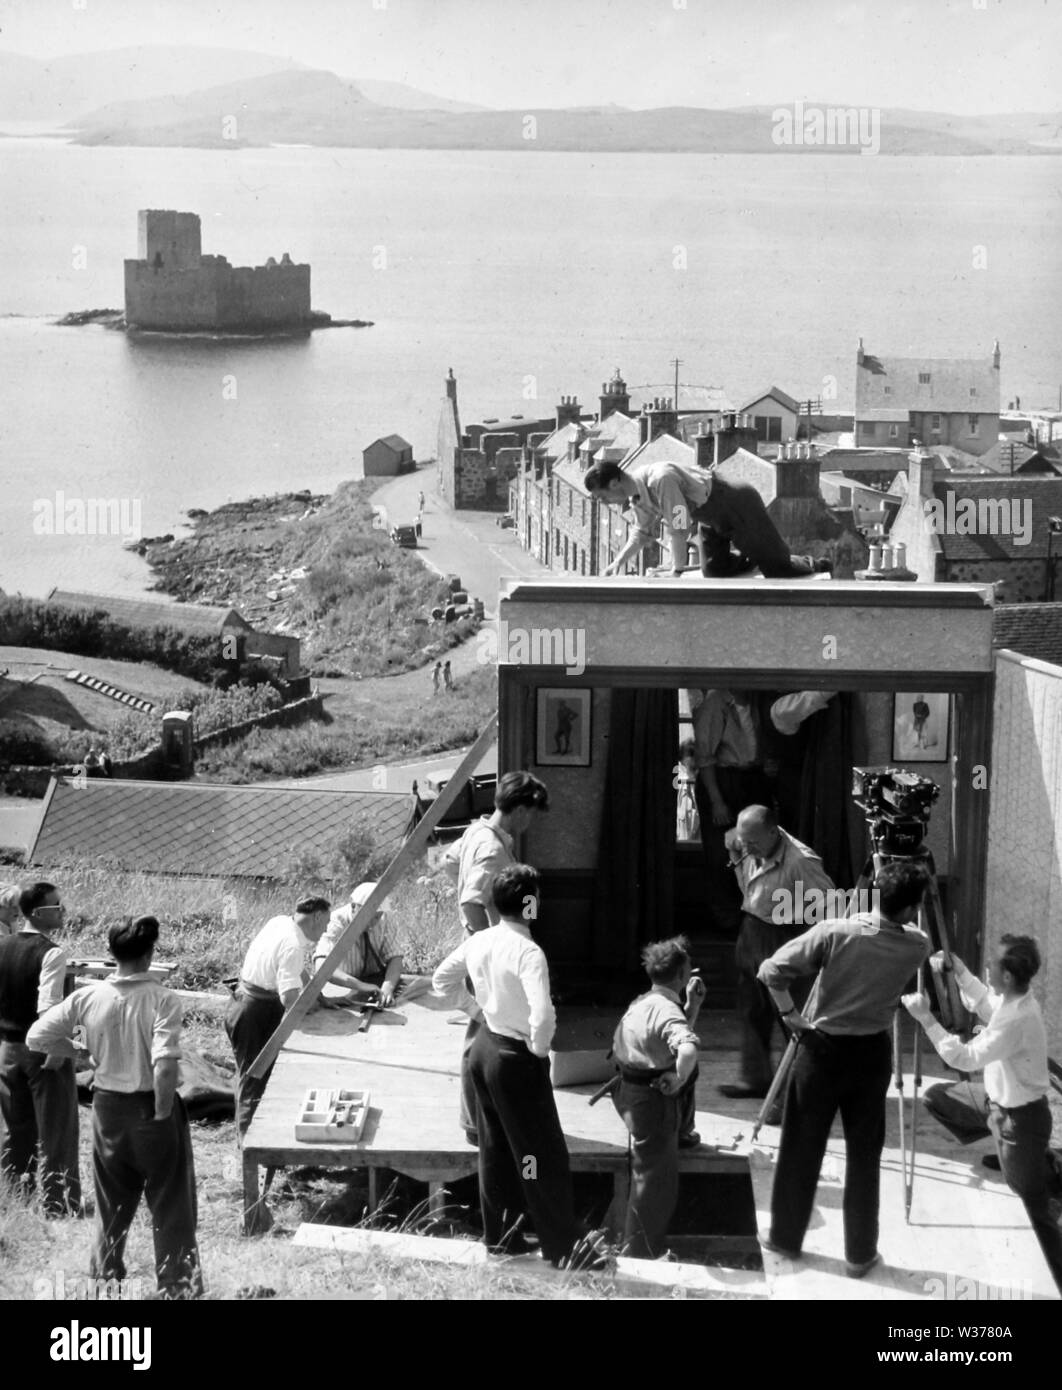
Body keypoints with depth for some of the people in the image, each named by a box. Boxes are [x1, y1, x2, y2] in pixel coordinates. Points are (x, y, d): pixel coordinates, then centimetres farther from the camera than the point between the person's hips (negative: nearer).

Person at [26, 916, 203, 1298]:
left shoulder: (87, 997, -9)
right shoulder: (162, 1000, -20)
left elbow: (36, 1038, -3)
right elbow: (165, 1067, -28)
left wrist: (69, 1048, 14)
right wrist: (163, 1115, -15)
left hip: (108, 1107, 4)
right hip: (151, 1108, -4)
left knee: (111, 1207, 21)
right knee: (170, 1207, 10)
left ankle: (105, 1280, 33)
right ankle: (179, 1288, 15)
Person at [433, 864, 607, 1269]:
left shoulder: (477, 942, -1)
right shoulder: (528, 952, -24)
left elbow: (441, 980, 14)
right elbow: (542, 1015, -33)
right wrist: (539, 1049, -16)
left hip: (483, 1047, 8)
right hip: (517, 1057, -8)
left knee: (495, 1147, 20)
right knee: (544, 1155, 2)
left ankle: (499, 1235, 31)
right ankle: (563, 1247, 10)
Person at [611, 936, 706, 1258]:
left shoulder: (645, 1002, 5)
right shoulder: (667, 1011, -25)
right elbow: (688, 1050, -44)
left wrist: (693, 1003, 9)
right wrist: (679, 1078, -27)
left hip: (631, 1091, 9)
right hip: (653, 1100, -9)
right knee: (654, 1181, 2)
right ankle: (639, 1254, 10)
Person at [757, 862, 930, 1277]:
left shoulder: (834, 933, -17)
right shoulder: (916, 947, -9)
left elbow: (771, 971, -17)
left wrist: (789, 1014, -6)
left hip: (822, 1050, -1)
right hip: (872, 1055, 1)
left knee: (800, 1149, 13)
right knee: (864, 1156, 11)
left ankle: (785, 1237, 26)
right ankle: (860, 1254, 17)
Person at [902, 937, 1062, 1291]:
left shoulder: (1017, 1019, -33)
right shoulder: (1008, 998, -6)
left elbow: (965, 1059, -29)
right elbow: (982, 1002, 17)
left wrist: (926, 1019, -25)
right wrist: (958, 970, 4)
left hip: (1019, 1118, -9)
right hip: (997, 1101, 9)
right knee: (937, 1097, 18)